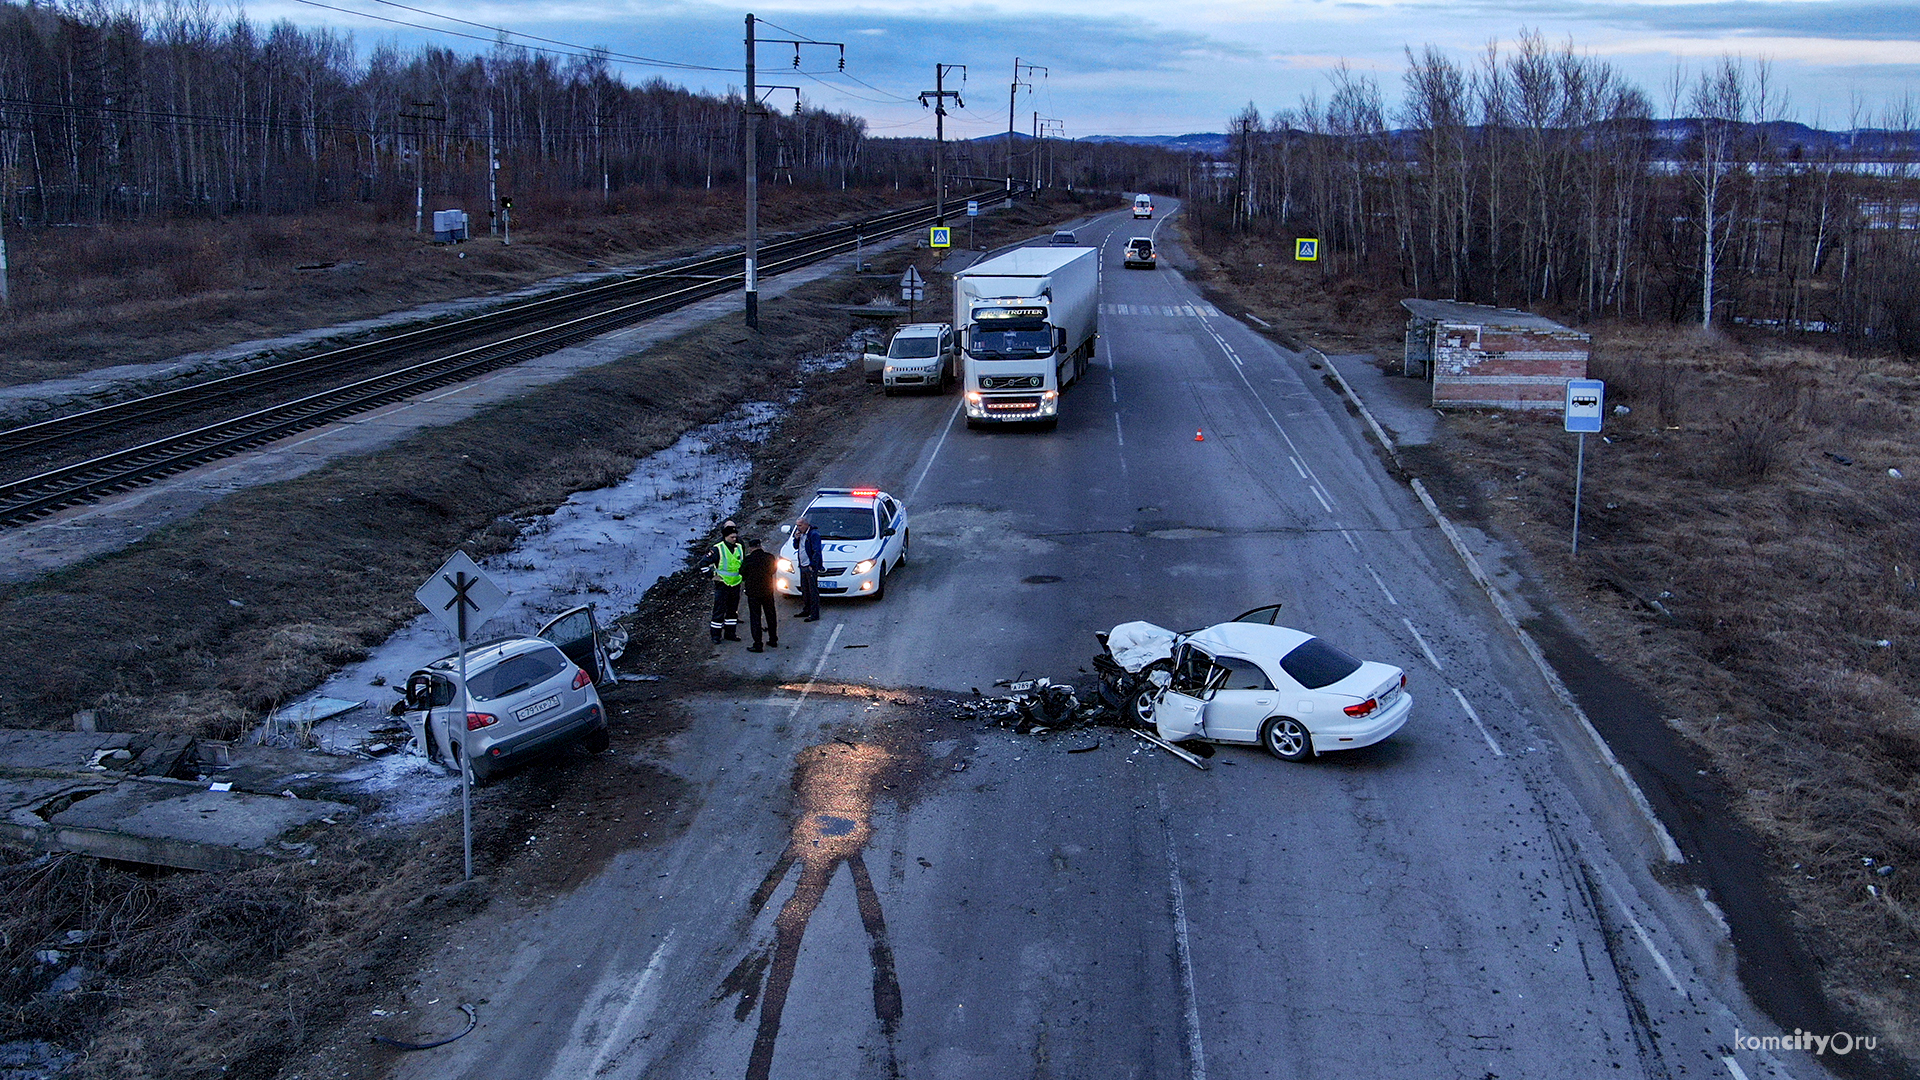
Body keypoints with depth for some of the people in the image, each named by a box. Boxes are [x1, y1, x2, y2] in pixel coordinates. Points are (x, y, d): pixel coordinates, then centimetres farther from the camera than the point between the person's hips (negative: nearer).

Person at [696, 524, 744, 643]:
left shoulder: (739, 548, 6)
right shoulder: (718, 549, -12)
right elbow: (703, 563, -9)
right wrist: (712, 575, -10)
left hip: (735, 584, 6)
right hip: (722, 584, -6)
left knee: (733, 610, 13)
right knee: (719, 610, -2)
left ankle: (730, 633, 23)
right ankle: (715, 635, 5)